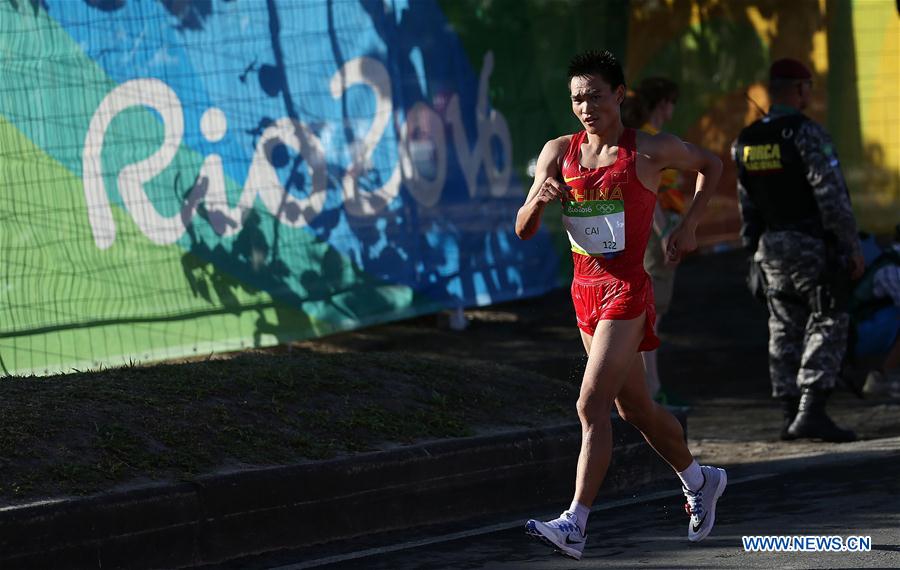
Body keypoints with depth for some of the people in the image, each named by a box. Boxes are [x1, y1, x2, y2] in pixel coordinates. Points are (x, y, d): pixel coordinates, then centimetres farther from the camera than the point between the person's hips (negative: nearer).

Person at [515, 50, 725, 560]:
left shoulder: (650, 151, -4)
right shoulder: (559, 152, 6)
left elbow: (711, 165, 15)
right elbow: (523, 231, 3)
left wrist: (689, 227, 5)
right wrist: (538, 199, -19)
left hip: (627, 290, -6)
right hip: (585, 290, 6)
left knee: (593, 404, -17)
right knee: (635, 408, 17)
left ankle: (575, 524, -20)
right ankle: (699, 481, 40)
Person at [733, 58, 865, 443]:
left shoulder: (744, 143, 7)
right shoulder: (806, 133, -14)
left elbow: (747, 207, 12)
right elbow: (831, 195, -17)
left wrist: (754, 251, 19)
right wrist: (853, 247, -12)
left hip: (772, 247, 7)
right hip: (814, 245, -7)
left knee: (785, 331, 11)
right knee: (826, 328, -5)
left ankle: (790, 415, 11)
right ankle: (810, 413, -17)